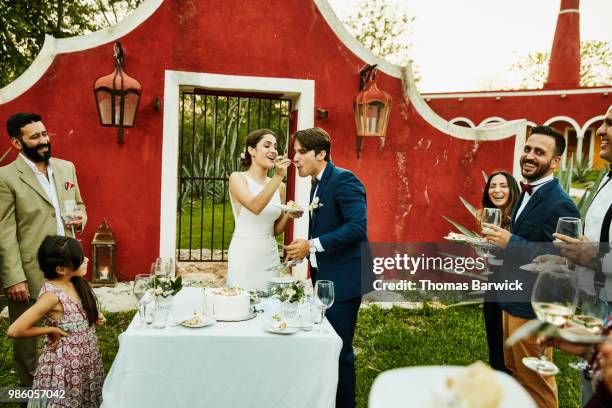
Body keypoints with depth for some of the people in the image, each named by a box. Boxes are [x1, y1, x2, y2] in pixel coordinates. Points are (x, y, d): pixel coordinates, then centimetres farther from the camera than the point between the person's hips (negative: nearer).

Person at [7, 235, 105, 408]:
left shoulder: (75, 283, -4)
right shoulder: (52, 294, -26)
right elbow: (14, 331, -30)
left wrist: (93, 315, -2)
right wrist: (51, 330, -18)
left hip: (86, 358, 7)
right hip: (65, 364, -7)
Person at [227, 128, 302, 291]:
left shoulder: (280, 186, 8)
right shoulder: (238, 178, -5)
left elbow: (276, 230, 13)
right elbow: (255, 207, -23)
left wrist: (289, 216, -6)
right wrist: (278, 177, -26)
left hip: (270, 255, 5)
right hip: (244, 255, -4)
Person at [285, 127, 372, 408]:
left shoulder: (343, 180, -14)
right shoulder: (317, 185, 14)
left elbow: (358, 226, -24)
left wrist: (312, 245, -22)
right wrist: (304, 250, 5)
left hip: (343, 279, -9)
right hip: (325, 278, 9)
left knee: (339, 350, -1)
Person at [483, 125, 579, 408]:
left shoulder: (560, 204, -21)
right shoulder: (527, 194, 10)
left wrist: (510, 242, -28)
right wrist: (499, 243, 8)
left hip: (533, 307, -9)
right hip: (512, 301, 9)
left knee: (535, 383, 7)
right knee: (514, 372, 23)